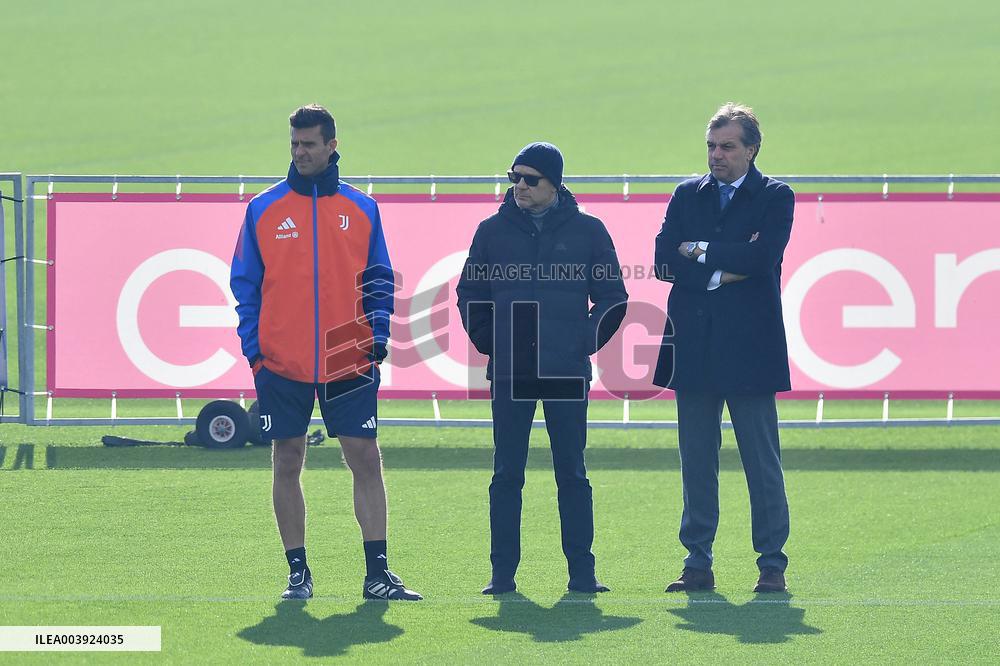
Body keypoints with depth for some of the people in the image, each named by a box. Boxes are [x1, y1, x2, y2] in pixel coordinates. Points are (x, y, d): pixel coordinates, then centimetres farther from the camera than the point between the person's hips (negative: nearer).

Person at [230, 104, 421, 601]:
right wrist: (253, 349, -3)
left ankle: (377, 573, -1)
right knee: (287, 465, 3)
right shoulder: (264, 210, 4)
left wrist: (378, 335, -3)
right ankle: (298, 573, 11)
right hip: (282, 365, 0)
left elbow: (379, 280, 10)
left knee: (366, 461, -3)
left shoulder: (361, 210, 6)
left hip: (349, 363, 0)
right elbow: (245, 284, 5)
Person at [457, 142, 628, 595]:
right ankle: (503, 572, 4)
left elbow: (613, 299, 10)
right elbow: (470, 294, 15)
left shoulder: (587, 231, 4)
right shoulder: (493, 231, 7)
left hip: (567, 372, -1)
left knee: (572, 474, 2)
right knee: (507, 475, 1)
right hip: (509, 374, 1)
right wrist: (488, 341, 4)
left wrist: (584, 341, 1)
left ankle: (582, 571, 6)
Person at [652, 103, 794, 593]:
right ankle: (698, 563, 10)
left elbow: (762, 256, -14)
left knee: (762, 463, 0)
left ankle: (772, 564, 4)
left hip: (749, 348, -3)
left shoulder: (775, 197, 3)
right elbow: (664, 260, 0)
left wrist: (701, 251, -7)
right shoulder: (687, 195, 13)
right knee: (696, 461, 5)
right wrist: (723, 272, -10)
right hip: (694, 347, 3)